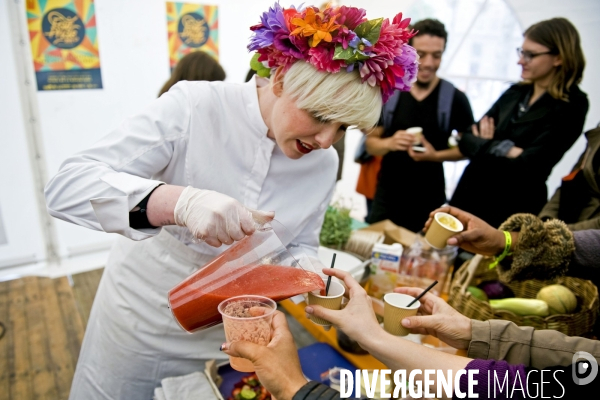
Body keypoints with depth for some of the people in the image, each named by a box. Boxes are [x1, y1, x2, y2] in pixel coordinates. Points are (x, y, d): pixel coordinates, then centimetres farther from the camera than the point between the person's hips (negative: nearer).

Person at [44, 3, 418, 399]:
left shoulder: (325, 164, -8)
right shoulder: (194, 106, -22)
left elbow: (300, 247, 2)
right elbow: (66, 186, -26)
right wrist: (180, 202, -43)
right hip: (140, 325, -2)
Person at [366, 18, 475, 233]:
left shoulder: (455, 99, -5)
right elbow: (371, 143, 3)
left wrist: (436, 155, -17)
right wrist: (390, 143, -18)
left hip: (429, 202, -1)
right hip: (386, 197, 1)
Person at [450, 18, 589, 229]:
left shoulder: (570, 107, -10)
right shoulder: (514, 93, 7)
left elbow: (527, 165, -19)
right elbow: (466, 140, 1)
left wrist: (485, 147, -8)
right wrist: (502, 149, -15)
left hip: (513, 207, -5)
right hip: (470, 193, 6)